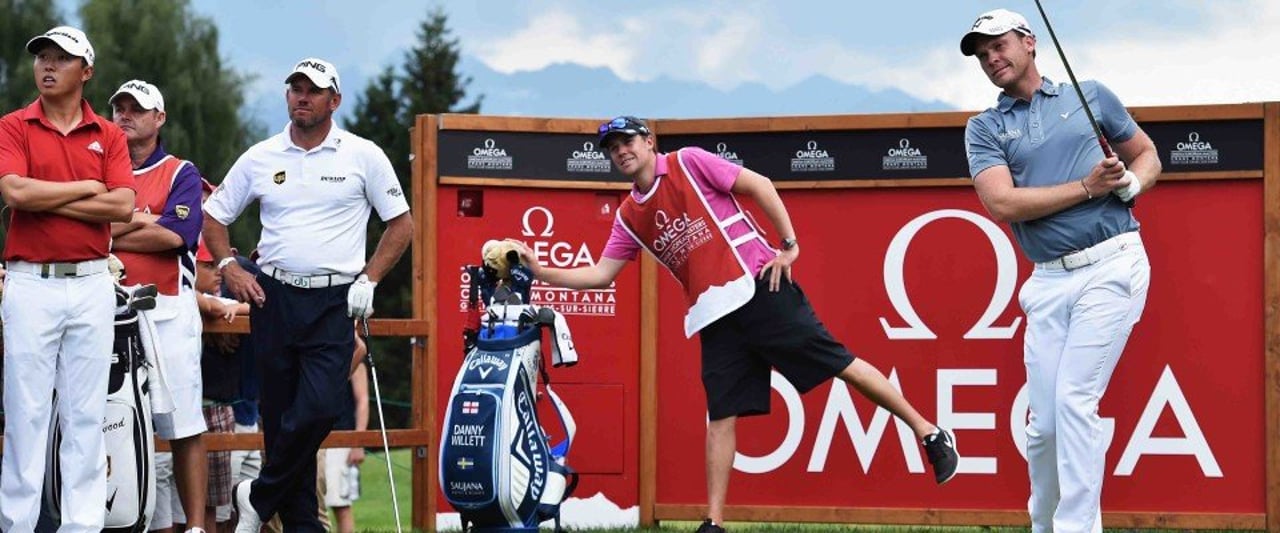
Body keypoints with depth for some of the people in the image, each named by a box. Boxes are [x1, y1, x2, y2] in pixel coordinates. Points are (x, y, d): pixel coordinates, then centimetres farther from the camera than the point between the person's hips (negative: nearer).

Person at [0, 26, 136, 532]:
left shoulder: (108, 136, 9)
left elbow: (123, 205, -5)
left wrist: (48, 200, -8)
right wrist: (85, 188, -5)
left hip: (91, 283, 2)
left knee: (86, 413, 4)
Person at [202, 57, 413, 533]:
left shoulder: (363, 156, 3)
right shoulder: (260, 158, 8)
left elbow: (401, 224, 8)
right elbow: (213, 216, 17)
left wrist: (368, 280, -2)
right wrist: (230, 268, 2)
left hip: (335, 302, -2)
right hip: (273, 298, 3)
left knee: (318, 408, -18)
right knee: (280, 415, 3)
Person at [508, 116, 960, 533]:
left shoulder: (688, 163, 0)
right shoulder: (629, 217, 14)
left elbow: (759, 186, -2)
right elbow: (600, 275, 15)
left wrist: (789, 245, -8)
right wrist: (539, 271, 4)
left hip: (759, 285, -5)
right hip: (715, 316, 5)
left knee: (838, 363, -9)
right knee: (721, 415, 0)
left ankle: (927, 432, -1)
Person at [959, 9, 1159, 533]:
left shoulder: (1091, 95, 10)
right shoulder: (984, 129, 9)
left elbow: (1147, 154, 19)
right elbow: (1003, 203, -6)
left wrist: (1131, 183, -4)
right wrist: (1087, 187, -11)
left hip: (1111, 266, -2)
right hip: (1048, 280, 2)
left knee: (1074, 398, -13)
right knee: (1043, 422, 1)